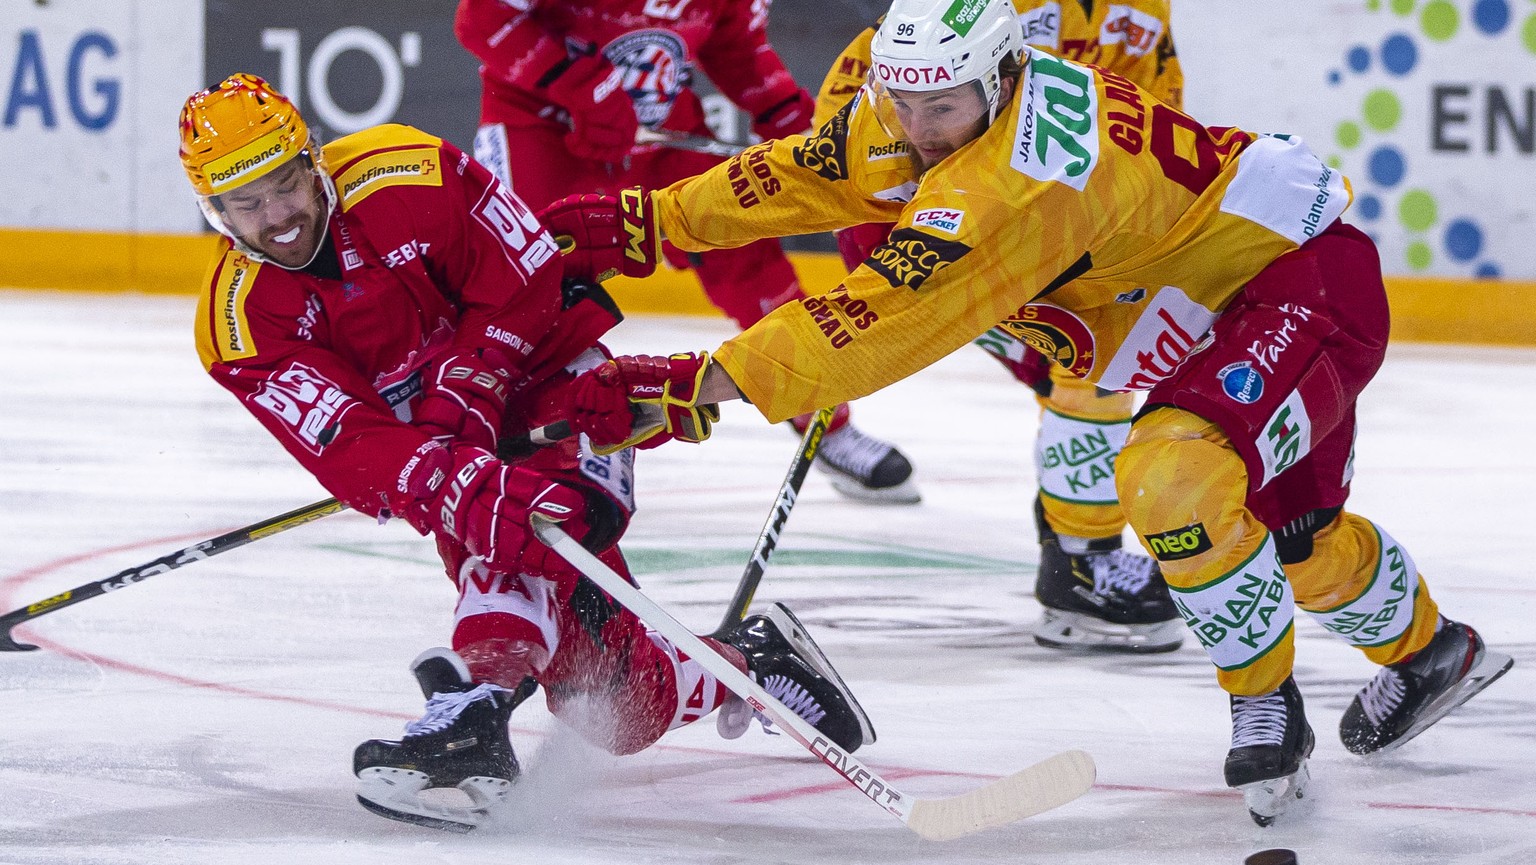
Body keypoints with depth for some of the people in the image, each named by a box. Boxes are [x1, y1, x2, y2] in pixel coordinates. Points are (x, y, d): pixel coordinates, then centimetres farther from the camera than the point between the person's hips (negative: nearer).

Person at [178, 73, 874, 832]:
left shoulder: (408, 178, -21)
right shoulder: (238, 321, -16)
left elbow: (521, 286, -12)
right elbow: (352, 448, -26)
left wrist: (462, 395, -22)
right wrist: (459, 489, -42)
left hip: (554, 378, -3)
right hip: (452, 455, 3)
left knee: (540, 516, -38)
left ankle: (471, 717, -51)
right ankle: (747, 661, 23)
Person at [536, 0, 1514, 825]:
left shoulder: (1010, 183, -36)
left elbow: (882, 324, -42)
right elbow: (804, 171, 7)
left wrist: (698, 386, -45)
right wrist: (649, 221, 2)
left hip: (1307, 279, -10)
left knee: (1178, 480, -30)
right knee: (1283, 526, 24)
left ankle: (1267, 707, -9)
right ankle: (1426, 648, 51)